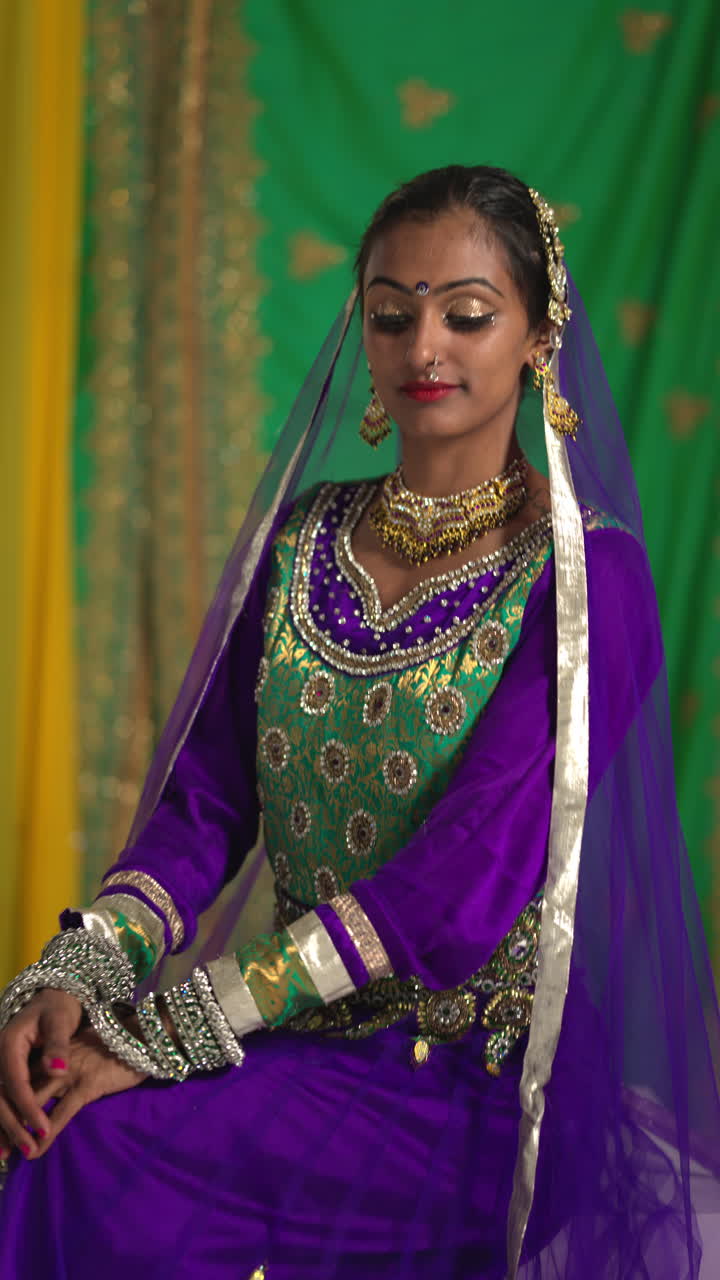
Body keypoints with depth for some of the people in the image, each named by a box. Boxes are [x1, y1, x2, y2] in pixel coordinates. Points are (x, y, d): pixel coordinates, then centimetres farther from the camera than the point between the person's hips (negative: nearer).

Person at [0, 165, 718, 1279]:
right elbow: (205, 803, 4)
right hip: (305, 1043, 5)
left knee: (104, 1155, -26)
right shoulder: (301, 539, 9)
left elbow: (466, 887, -19)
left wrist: (160, 1031, -23)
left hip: (482, 1074, -5)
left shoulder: (589, 580, -10)